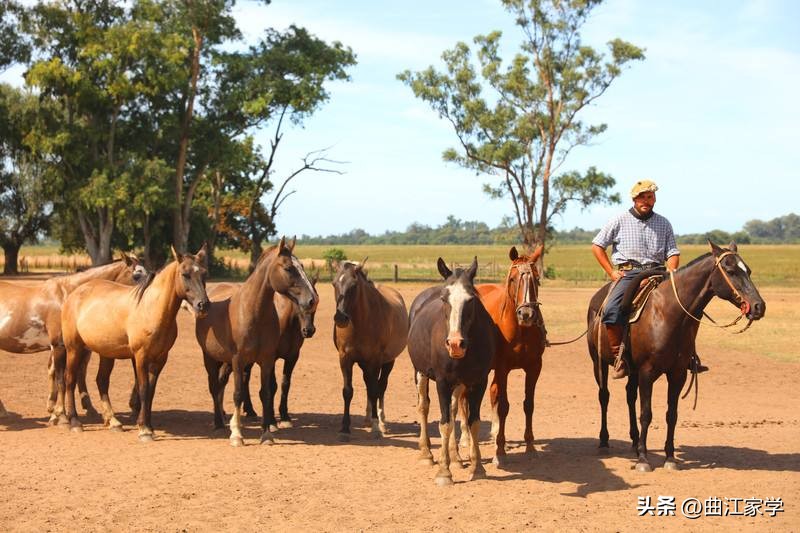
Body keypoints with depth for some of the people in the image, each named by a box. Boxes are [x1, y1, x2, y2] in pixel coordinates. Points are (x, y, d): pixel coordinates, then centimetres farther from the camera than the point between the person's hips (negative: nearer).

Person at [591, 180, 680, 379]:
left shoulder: (664, 224, 15)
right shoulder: (620, 221, 8)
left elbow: (672, 252, 13)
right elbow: (597, 246, 9)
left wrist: (671, 273, -8)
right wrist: (612, 272, 1)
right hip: (627, 273, -2)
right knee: (611, 311, -29)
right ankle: (619, 357, -18)